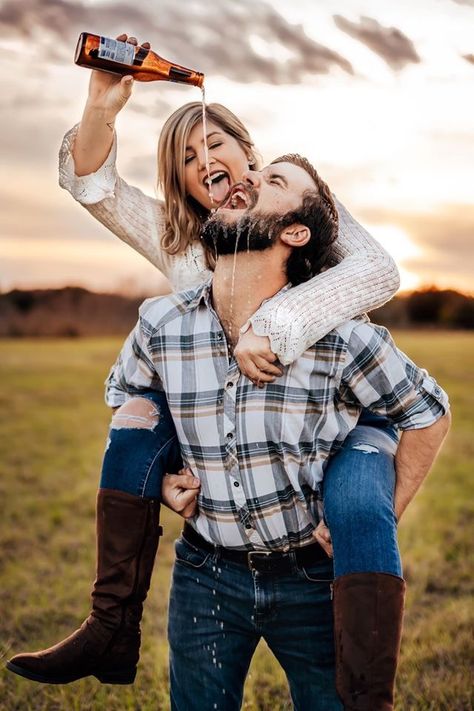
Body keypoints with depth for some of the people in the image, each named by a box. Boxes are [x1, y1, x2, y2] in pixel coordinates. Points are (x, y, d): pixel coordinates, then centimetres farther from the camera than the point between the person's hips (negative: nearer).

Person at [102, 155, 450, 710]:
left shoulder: (339, 335, -18)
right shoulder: (160, 325, -9)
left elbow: (428, 413, -3)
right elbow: (121, 399, 13)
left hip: (313, 577, -2)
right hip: (206, 576, 2)